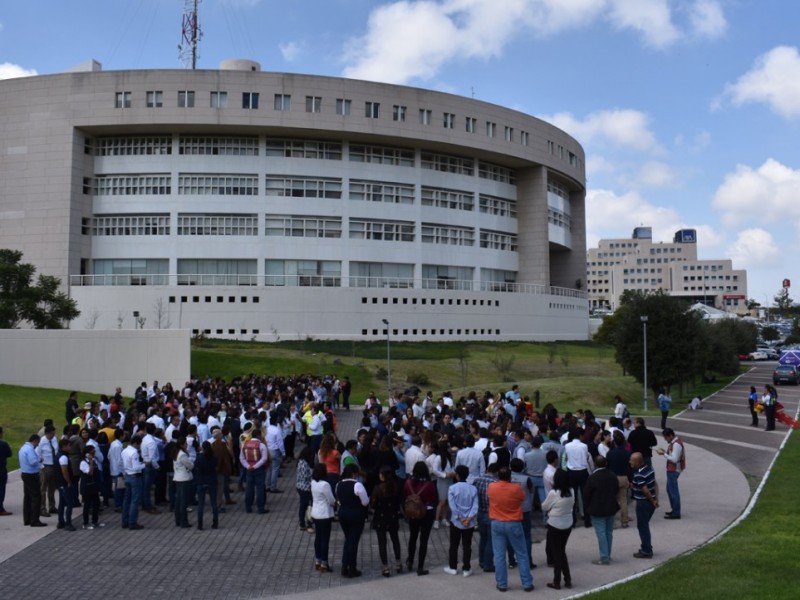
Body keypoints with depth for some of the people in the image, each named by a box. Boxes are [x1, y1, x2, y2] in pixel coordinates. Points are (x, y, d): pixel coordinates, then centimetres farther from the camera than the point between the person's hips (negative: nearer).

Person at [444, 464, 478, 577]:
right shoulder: (473, 489, -2)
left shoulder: (452, 488, -9)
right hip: (469, 523, 2)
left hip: (456, 521, -2)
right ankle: (466, 569, 11)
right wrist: (469, 518, -13)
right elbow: (475, 506, -9)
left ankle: (453, 567, 19)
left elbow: (452, 506, -14)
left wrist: (460, 518, -10)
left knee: (454, 545, 12)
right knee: (467, 546, 9)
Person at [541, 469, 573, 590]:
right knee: (562, 551, 20)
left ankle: (557, 582, 15)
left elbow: (544, 508, -7)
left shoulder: (553, 493, -20)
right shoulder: (571, 491, -6)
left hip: (555, 525, -5)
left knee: (556, 552, 7)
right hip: (568, 524, 5)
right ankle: (567, 580, 21)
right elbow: (572, 504, 8)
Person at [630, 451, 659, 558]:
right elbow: (655, 484, 9)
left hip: (643, 502, -9)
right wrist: (656, 498, 8)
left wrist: (653, 501, -11)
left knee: (642, 526, 3)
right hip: (650, 502, 9)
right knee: (645, 525, 21)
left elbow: (645, 490, -24)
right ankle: (647, 547, 31)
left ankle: (646, 551, 10)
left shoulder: (639, 474, -23)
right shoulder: (648, 468, 5)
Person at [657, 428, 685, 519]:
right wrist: (665, 452, 2)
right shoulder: (673, 443, 12)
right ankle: (674, 510, 27)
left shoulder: (676, 444, -20)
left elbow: (674, 459, -23)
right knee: (670, 490, 18)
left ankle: (676, 513, 1)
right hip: (671, 470, 11)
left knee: (673, 491, -5)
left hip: (674, 471, -11)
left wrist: (664, 454, -18)